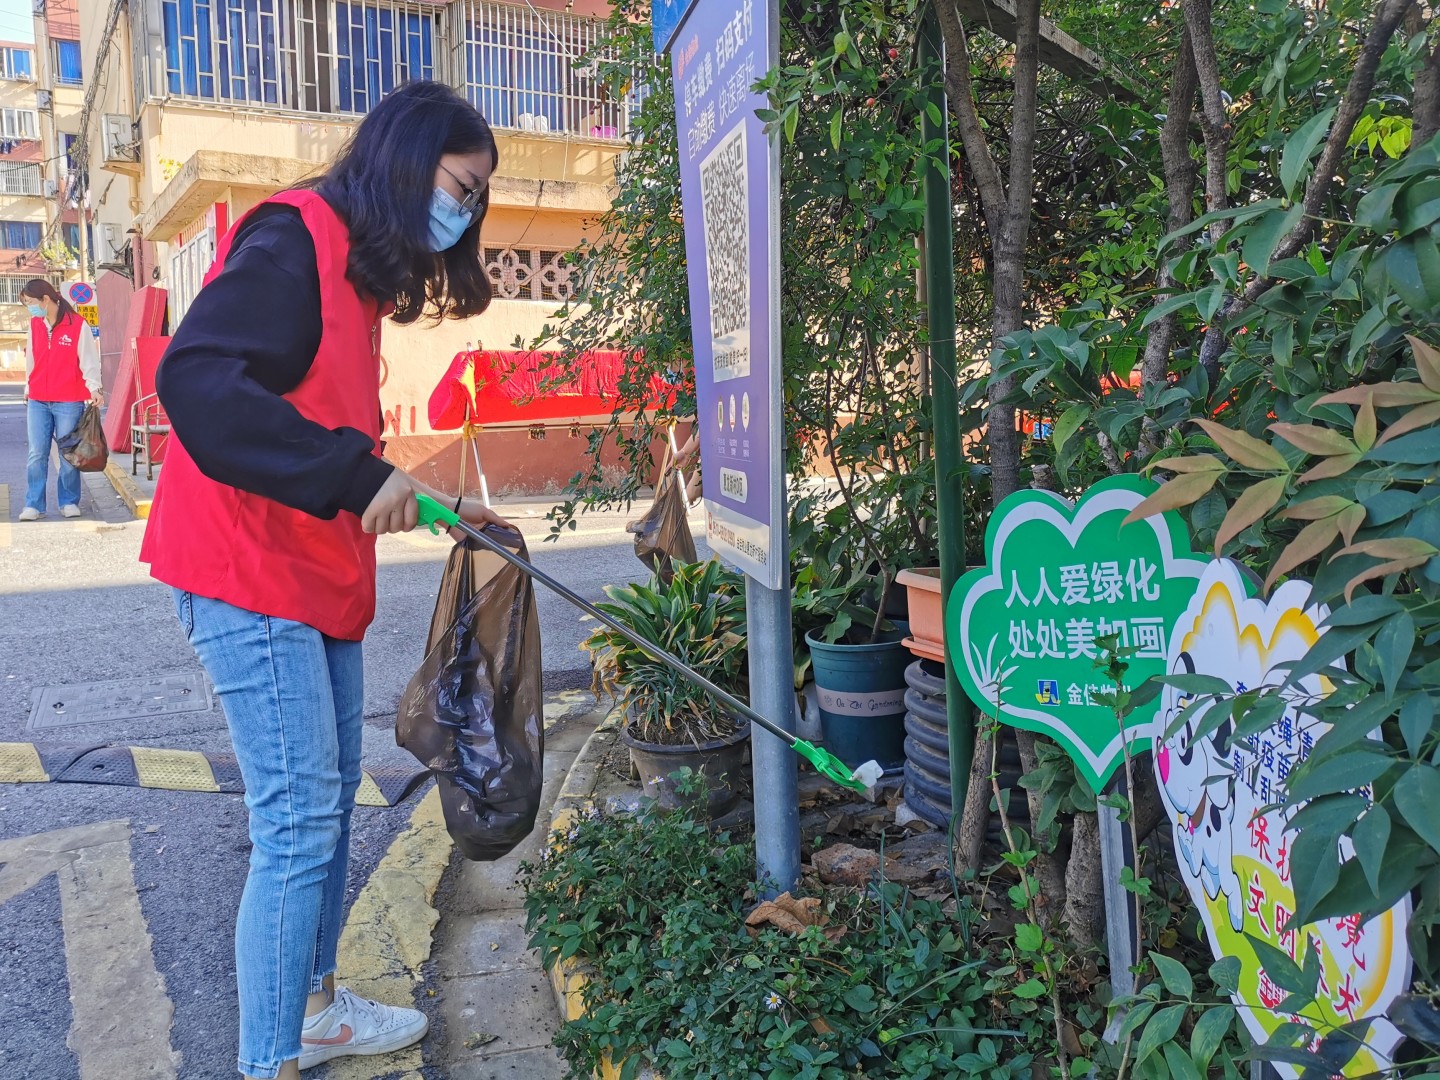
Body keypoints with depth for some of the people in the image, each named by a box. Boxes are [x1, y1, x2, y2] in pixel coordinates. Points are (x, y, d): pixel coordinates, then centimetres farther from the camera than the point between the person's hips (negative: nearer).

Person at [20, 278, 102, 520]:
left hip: (69, 402, -4)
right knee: (36, 455, 1)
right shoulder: (35, 324, 9)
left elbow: (89, 359, -6)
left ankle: (69, 502, 14)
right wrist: (28, 387, 21)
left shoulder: (77, 325, -6)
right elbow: (31, 359, 18)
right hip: (37, 401, 4)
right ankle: (33, 505, 4)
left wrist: (93, 388, -17)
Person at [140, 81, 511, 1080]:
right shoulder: (295, 237, -14)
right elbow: (194, 378, -28)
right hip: (247, 570, -10)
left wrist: (424, 505, 18)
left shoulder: (358, 266, 17)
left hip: (320, 575, 10)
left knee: (332, 797, 17)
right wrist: (358, 476, -30)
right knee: (300, 819, -6)